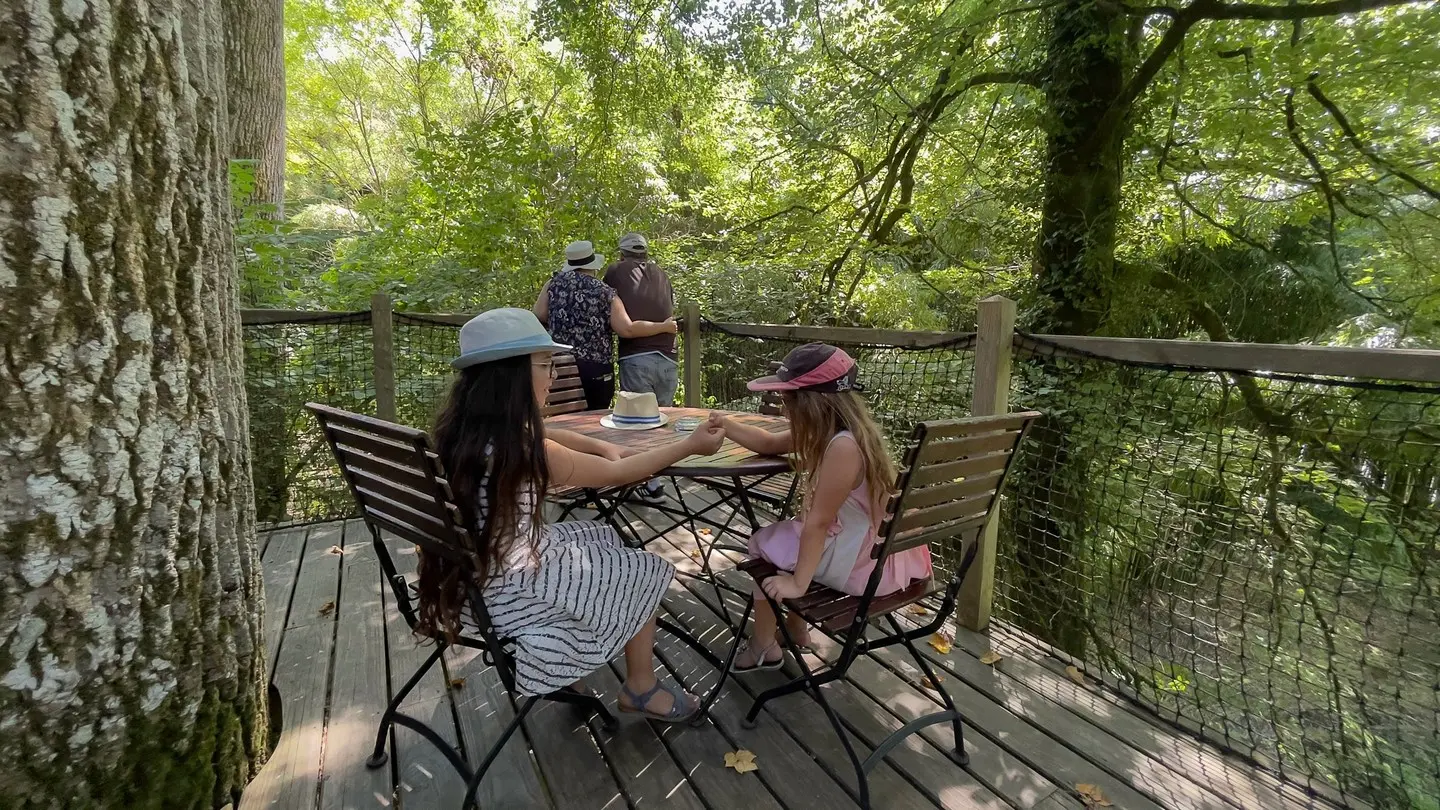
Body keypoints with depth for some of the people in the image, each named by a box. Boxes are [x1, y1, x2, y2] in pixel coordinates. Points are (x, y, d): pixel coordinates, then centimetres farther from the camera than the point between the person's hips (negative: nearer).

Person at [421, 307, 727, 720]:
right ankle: (641, 688, 28)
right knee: (644, 573, 7)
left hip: (470, 578, 9)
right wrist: (691, 445, -8)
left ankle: (569, 669, 32)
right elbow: (615, 474, -16)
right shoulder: (523, 448, -28)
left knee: (603, 540, 23)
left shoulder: (458, 428, -3)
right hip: (509, 591, -8)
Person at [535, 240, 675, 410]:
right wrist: (664, 327, 1)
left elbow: (539, 315, 3)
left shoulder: (555, 282, 7)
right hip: (597, 369, -1)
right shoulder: (606, 293, 1)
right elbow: (627, 329, -9)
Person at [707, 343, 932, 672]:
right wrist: (727, 426, 1)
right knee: (775, 537, 24)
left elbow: (818, 523, -26)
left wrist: (798, 583, -18)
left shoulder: (843, 447, -31)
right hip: (852, 541, 9)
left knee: (762, 543, 8)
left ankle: (764, 647, 25)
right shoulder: (825, 431, -2)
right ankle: (795, 627, 37)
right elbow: (770, 443, 13)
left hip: (861, 560, -9)